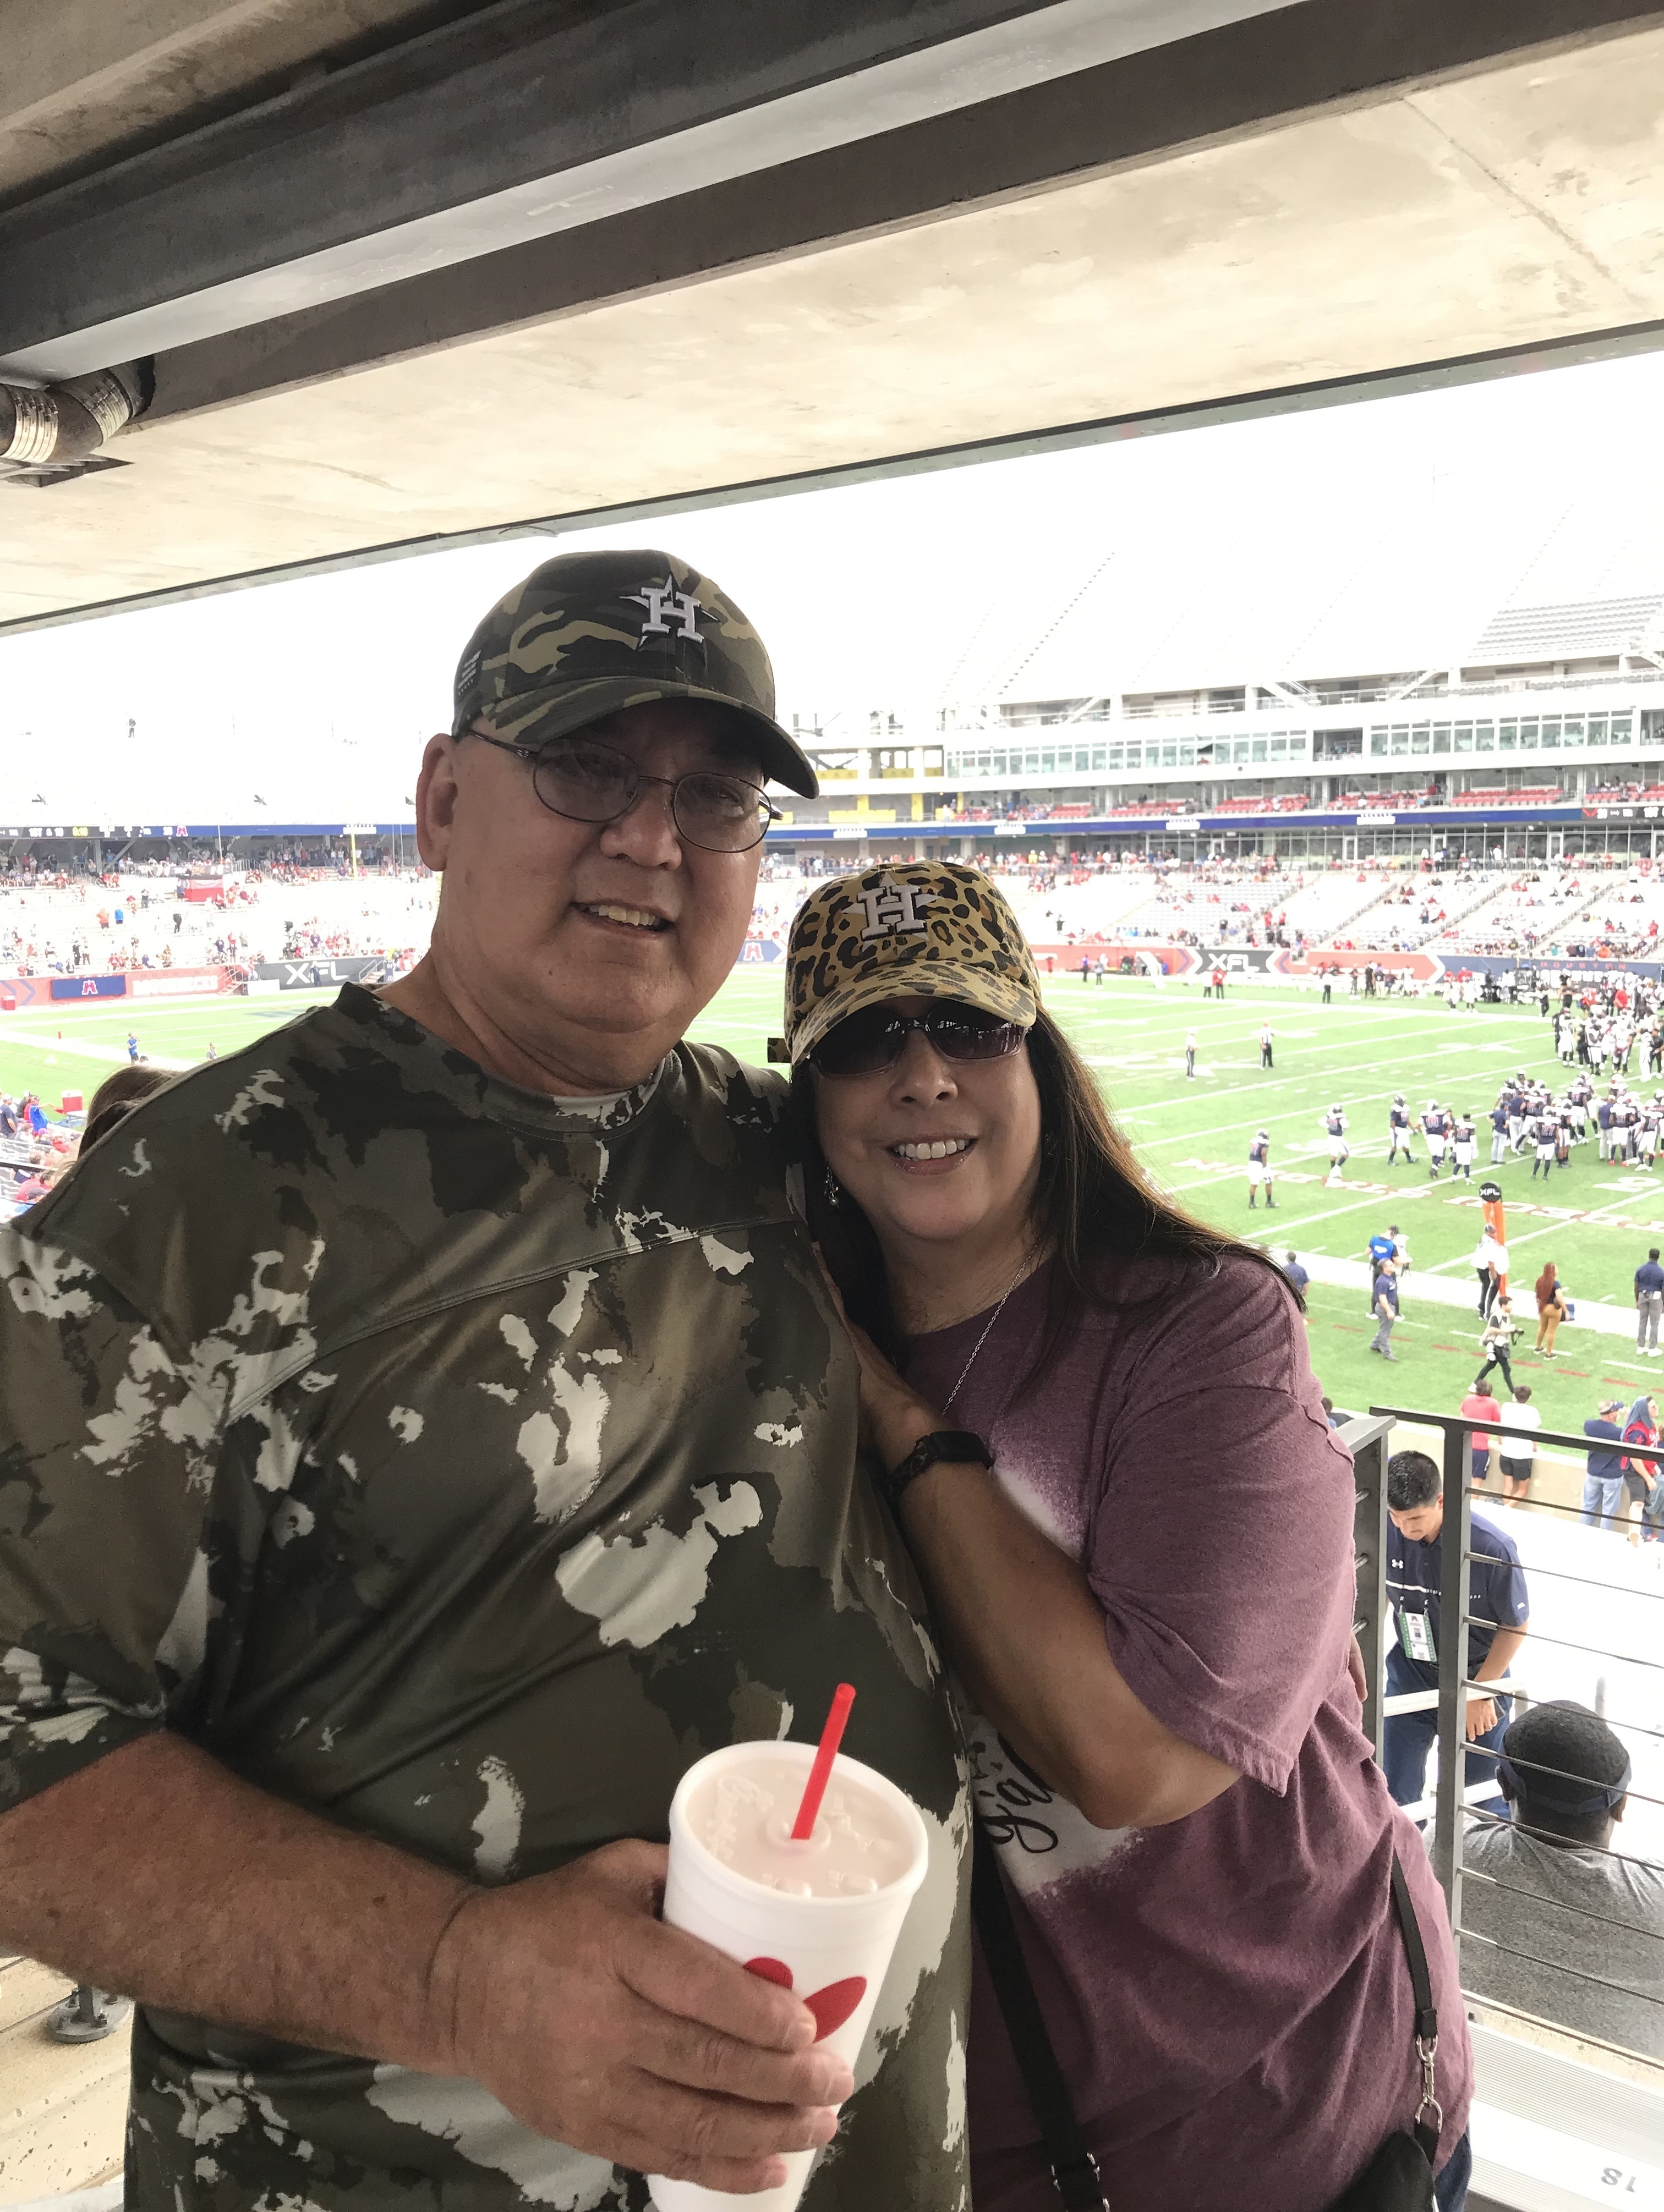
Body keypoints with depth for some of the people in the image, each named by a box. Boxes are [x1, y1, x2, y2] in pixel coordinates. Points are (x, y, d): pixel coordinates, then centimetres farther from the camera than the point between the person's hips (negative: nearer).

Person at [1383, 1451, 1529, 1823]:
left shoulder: (1492, 1547, -27)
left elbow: (1516, 1625, -11)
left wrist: (1480, 1692, -9)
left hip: (1478, 1679, -3)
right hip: (1410, 1675, 3)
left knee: (1481, 1801, 9)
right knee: (1395, 1793, 10)